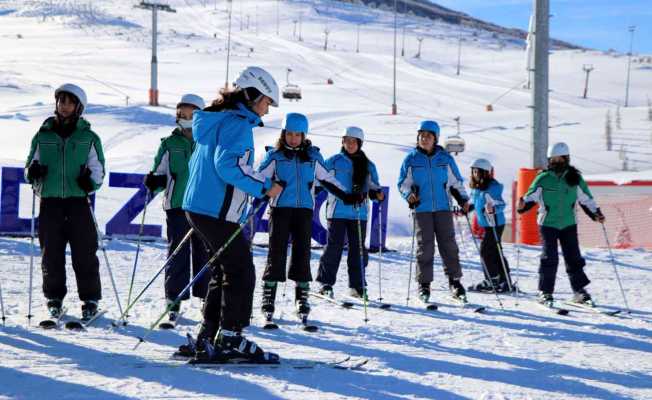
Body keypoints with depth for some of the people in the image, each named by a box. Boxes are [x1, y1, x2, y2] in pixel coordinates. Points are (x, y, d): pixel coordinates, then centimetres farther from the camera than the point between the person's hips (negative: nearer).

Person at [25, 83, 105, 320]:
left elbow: (98, 170, 6)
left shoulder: (88, 138, 7)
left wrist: (90, 180, -15)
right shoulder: (43, 136, 12)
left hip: (78, 201, -2)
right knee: (51, 252, 2)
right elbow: (30, 165, 17)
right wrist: (32, 172, -7)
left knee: (84, 252, -3)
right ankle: (54, 299, 15)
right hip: (49, 202, 2)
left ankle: (90, 300, 6)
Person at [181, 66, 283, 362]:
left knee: (225, 270, 16)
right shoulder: (238, 123, -12)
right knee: (241, 271, -2)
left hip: (197, 207, 10)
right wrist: (263, 187, -18)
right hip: (218, 212, -10)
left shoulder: (215, 120, 18)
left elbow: (196, 163, 24)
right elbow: (227, 164, -25)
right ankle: (230, 338, -1)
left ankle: (208, 336, 16)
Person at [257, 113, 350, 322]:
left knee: (302, 252, 0)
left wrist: (346, 196, 14)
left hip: (304, 210, 2)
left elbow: (326, 179, 18)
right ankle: (268, 298, 0)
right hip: (280, 208, -2)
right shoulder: (275, 155, 3)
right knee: (277, 253, -5)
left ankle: (302, 299, 8)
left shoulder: (313, 156, 9)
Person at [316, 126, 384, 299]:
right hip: (338, 212, -3)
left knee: (358, 249, 5)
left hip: (359, 213, 3)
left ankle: (357, 285, 11)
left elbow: (373, 186, 15)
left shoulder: (368, 165, 12)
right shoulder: (335, 161, 4)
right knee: (334, 246, -5)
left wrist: (378, 194, -5)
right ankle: (326, 283, 2)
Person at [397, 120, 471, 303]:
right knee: (425, 246, -1)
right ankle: (424, 285, 7)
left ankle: (454, 281, 7)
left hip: (443, 208, 1)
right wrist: (408, 194, -10)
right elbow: (403, 183, 9)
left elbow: (456, 183, 12)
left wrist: (463, 200, 1)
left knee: (448, 243, -2)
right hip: (421, 209, -1)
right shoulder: (411, 159, 3)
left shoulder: (445, 159, 5)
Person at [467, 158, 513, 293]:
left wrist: (493, 209, -39)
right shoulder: (475, 188, 10)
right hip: (485, 225, 9)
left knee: (486, 251, -6)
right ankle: (504, 282, 18)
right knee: (495, 252, 11)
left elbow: (501, 205, -21)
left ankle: (492, 281, 3)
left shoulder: (493, 187, -16)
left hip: (495, 225, -9)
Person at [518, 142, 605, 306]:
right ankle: (545, 292, 0)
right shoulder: (543, 179, -3)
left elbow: (586, 199, 11)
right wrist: (523, 206, -24)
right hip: (548, 224, -2)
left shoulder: (575, 178, 2)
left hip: (568, 224, 2)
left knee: (573, 257, 5)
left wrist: (596, 214, 2)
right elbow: (531, 197, -4)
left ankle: (579, 291, 14)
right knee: (549, 258, -8)